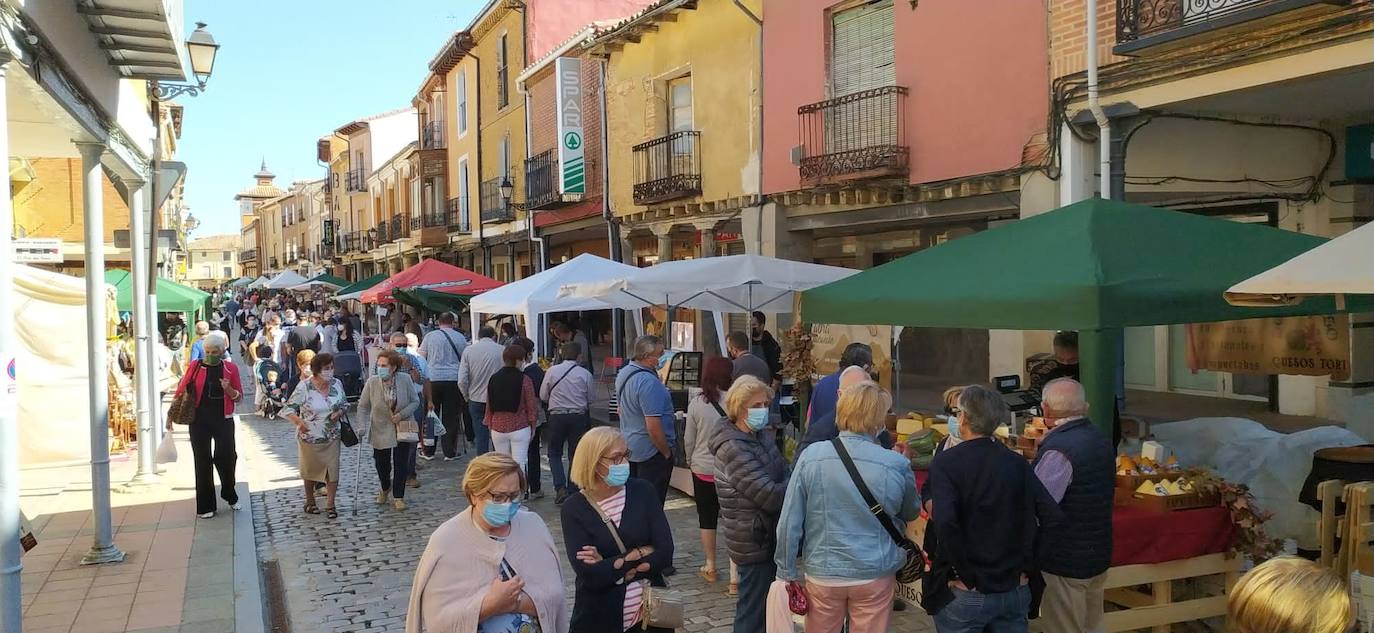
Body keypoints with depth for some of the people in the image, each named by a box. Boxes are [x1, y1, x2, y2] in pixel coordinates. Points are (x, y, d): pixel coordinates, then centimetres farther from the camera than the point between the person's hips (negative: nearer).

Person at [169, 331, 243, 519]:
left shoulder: (231, 368, 1)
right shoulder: (195, 366, 0)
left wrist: (228, 389, -17)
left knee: (227, 458, 4)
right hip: (199, 420, 0)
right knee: (203, 461, 4)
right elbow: (181, 391, 3)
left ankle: (230, 496, 30)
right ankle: (205, 506, 12)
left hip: (223, 420, 0)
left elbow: (239, 397, 4)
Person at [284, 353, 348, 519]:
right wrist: (299, 421, -34)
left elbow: (344, 404, 11)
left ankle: (330, 505, 12)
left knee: (333, 470, -1)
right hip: (309, 437, -2)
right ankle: (310, 502, 36)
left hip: (331, 437, 2)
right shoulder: (304, 387, -16)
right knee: (311, 470, 16)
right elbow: (289, 408, -15)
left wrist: (339, 413, -12)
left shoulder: (337, 384, -4)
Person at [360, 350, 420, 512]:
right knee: (382, 463, 13)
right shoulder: (372, 382, -14)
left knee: (401, 464, 0)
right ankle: (385, 489, 42)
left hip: (402, 428, -1)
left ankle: (398, 496, 17)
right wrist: (363, 425, -15)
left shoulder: (405, 379, -14)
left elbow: (415, 402, -4)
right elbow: (363, 406, -4)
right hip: (380, 429, 1)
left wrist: (402, 414, -18)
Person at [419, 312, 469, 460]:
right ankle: (449, 452, 7)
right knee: (451, 417, 4)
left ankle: (429, 451, 14)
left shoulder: (429, 337, 2)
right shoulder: (460, 337, 3)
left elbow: (420, 358, 7)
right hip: (453, 380, 0)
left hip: (433, 379, 0)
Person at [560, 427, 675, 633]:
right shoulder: (573, 508, -10)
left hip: (650, 612, 2)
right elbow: (589, 574, -18)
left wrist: (610, 566, -16)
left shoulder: (643, 491, -5)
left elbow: (665, 554, -11)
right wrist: (641, 553, -15)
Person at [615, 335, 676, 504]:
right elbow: (653, 427, -26)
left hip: (629, 447, 9)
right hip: (651, 452, -9)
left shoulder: (623, 373, 6)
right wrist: (667, 453, -14)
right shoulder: (648, 382, -25)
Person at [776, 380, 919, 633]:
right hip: (876, 575, 0)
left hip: (822, 574, 0)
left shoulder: (811, 457, -14)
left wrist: (788, 572, 3)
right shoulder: (897, 465, -14)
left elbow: (789, 521, -10)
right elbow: (911, 513, 7)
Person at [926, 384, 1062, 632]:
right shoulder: (1018, 463, 1)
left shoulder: (945, 463, -12)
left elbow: (944, 523, -26)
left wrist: (965, 574, -15)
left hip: (965, 593, -4)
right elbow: (1053, 518, -5)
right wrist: (1028, 564, 1)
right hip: (1016, 591, 4)